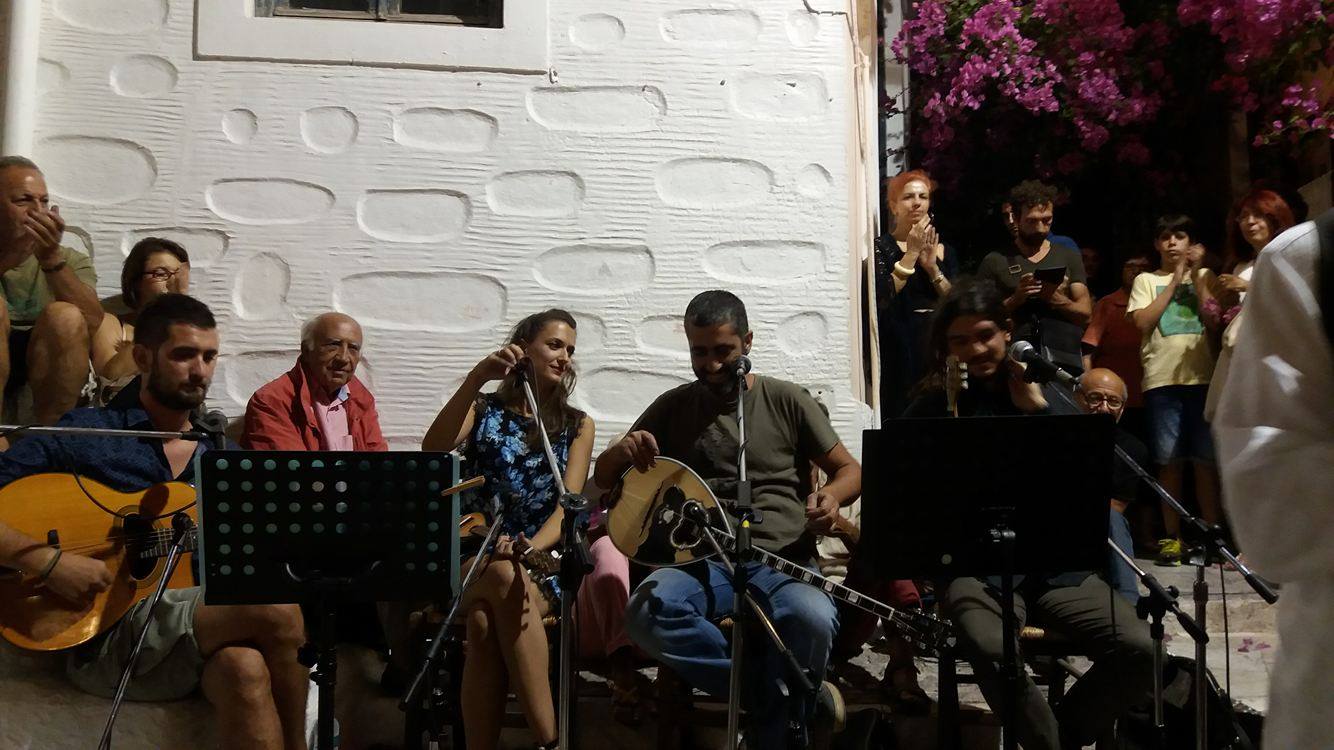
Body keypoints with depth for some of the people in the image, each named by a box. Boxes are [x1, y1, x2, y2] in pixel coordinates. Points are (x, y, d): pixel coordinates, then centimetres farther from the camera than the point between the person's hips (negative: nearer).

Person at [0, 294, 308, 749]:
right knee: (275, 611, -28)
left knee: (245, 667, -33)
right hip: (108, 633, -4)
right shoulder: (86, 435, -1)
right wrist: (47, 562, -19)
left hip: (202, 626, 4)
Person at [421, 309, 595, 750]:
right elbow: (433, 448, -8)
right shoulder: (483, 410, 13)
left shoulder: (577, 425, 14)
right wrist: (477, 378, -16)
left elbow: (568, 505, -1)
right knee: (503, 576, -36)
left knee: (486, 622, -33)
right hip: (473, 557, 0)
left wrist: (531, 548, -23)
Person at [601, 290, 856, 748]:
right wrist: (622, 452, -9)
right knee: (646, 615, -32)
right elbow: (603, 479, 16)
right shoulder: (673, 407, 13)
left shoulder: (786, 401, 9)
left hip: (782, 560, -2)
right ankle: (802, 697, -19)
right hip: (701, 559, 2)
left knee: (812, 619, -37)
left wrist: (832, 497, -13)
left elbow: (850, 470, 12)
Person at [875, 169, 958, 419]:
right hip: (902, 350, -4)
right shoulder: (882, 248, 0)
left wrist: (932, 268, -8)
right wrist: (912, 252, -12)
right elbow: (882, 297, -17)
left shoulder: (943, 250, 14)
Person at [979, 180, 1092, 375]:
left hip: (1065, 362, 2)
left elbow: (1085, 313, 8)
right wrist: (1016, 299, -12)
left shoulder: (1069, 257, 15)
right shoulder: (995, 262, 8)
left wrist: (1057, 299, -11)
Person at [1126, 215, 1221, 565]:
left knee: (1206, 459, 1)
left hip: (1201, 376, 1)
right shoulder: (1146, 280, 11)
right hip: (1162, 379, -1)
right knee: (1168, 460, 0)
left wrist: (1196, 276, -1)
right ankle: (1173, 536, 7)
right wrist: (1174, 281, -2)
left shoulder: (1204, 276, 14)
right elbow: (1143, 322, -4)